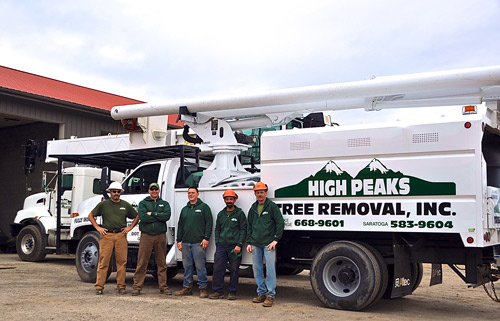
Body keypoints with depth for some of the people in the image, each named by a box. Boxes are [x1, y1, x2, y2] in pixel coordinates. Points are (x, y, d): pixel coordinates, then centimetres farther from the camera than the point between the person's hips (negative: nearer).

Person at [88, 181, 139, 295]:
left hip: (121, 235, 2)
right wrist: (98, 228, 5)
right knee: (103, 261, -4)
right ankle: (99, 286, 1)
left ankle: (121, 286, 8)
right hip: (107, 235, -2)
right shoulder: (103, 204, 8)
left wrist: (130, 227, 10)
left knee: (121, 261, 1)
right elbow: (91, 216, 14)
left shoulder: (126, 205, 13)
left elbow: (136, 217, 22)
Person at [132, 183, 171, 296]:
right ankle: (137, 287, 5)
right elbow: (143, 217, -10)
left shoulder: (165, 204, 14)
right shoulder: (143, 203, 8)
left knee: (162, 263, 6)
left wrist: (152, 214, -9)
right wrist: (159, 216, -7)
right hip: (146, 235, -2)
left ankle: (163, 287, 13)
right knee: (142, 262, -1)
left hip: (160, 236, 2)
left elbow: (167, 216, -6)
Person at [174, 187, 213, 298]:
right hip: (185, 243, 5)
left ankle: (203, 288, 0)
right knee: (187, 266, 7)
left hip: (198, 243, -5)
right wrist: (179, 240, 14)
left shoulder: (204, 207, 4)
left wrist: (206, 238, -11)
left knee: (200, 266, -6)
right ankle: (187, 287, 15)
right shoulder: (184, 209, 20)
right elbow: (180, 225, 22)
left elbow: (209, 223, -2)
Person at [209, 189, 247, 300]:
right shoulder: (221, 214, 15)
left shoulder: (239, 213, 3)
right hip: (221, 246, 4)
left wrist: (239, 245, -9)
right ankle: (217, 291, 9)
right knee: (217, 268, 0)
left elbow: (243, 230, 0)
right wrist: (217, 243, 10)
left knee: (234, 270, 1)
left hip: (234, 247, -4)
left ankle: (232, 292, 11)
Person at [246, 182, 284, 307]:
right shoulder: (253, 208, 15)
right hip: (255, 244, 5)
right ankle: (261, 293, 19)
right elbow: (249, 226, 21)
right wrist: (249, 242, 13)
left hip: (268, 244, -5)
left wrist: (275, 240, -10)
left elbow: (280, 224, -4)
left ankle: (270, 295, -1)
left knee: (270, 269, -6)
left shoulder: (272, 206, -1)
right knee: (257, 269, 8)